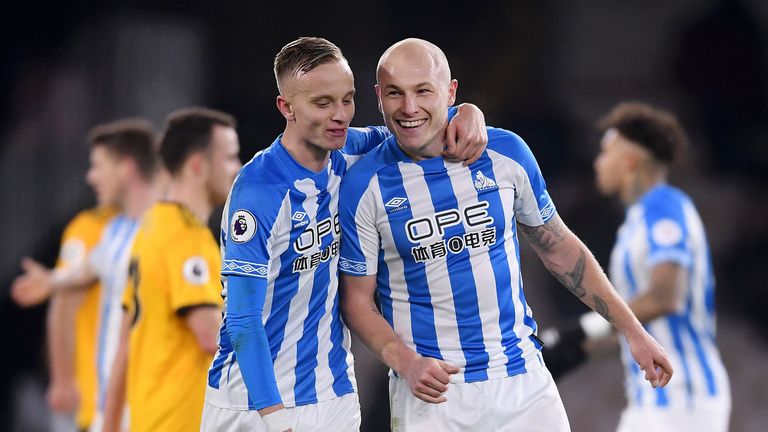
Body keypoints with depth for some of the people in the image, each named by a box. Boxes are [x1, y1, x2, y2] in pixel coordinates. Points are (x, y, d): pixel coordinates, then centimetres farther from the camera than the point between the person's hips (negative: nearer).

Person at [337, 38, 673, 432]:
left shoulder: (505, 153, -1)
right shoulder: (363, 186, -7)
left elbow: (559, 248, 10)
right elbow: (357, 299, -1)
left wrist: (632, 331, 10)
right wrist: (406, 364, -18)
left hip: (522, 378, 2)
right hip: (430, 392, -2)